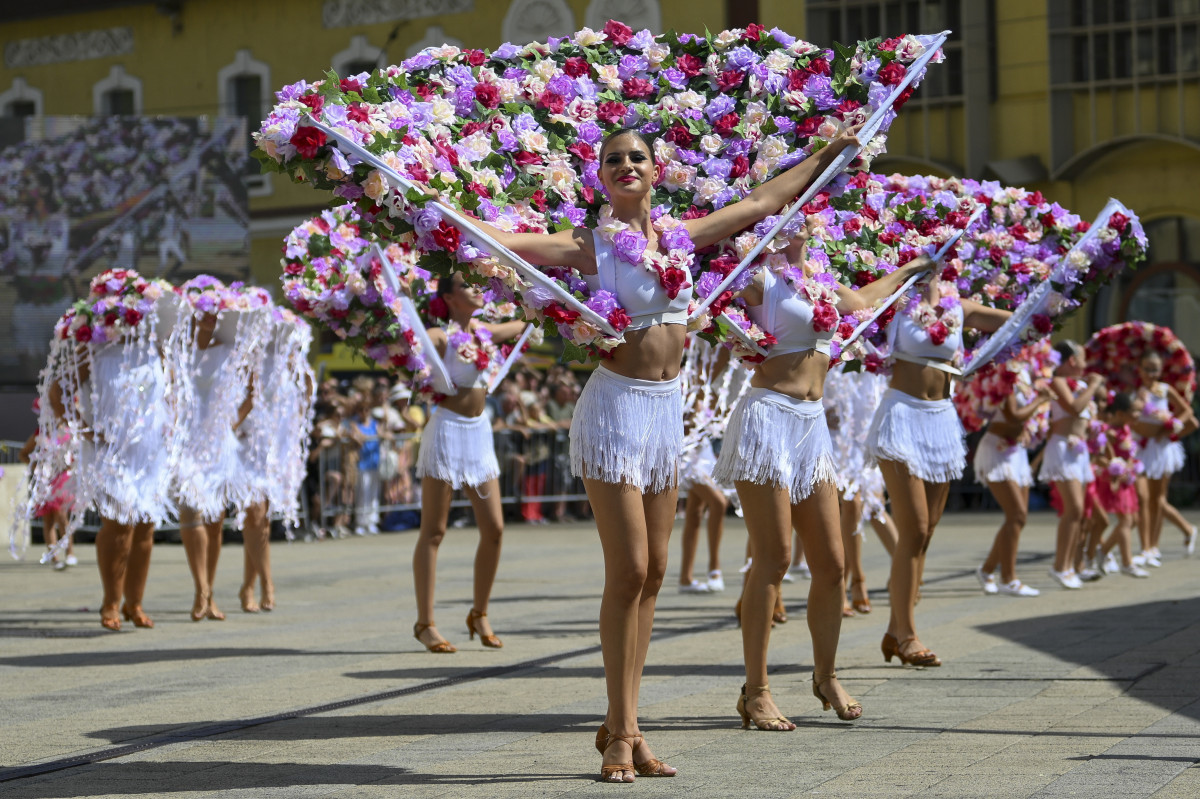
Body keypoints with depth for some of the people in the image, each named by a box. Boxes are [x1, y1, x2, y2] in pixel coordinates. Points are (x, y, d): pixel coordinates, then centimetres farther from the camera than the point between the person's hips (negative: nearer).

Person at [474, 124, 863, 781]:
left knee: (652, 573, 6)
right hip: (616, 406, -6)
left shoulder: (680, 235, 9)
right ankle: (620, 733, 0)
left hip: (666, 408, 6)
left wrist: (833, 151, 30)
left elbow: (764, 200, 22)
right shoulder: (590, 245, -6)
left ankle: (626, 727, 12)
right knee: (627, 571, -9)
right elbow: (502, 239, -19)